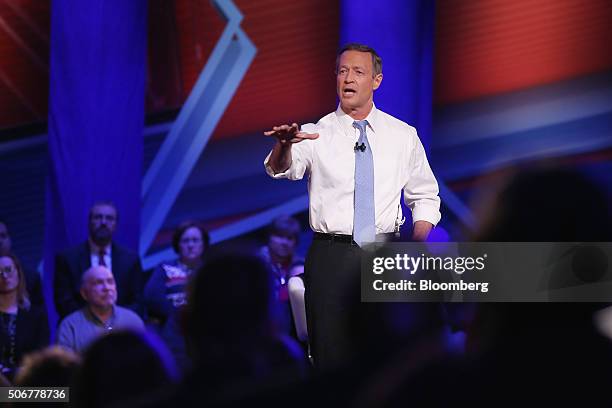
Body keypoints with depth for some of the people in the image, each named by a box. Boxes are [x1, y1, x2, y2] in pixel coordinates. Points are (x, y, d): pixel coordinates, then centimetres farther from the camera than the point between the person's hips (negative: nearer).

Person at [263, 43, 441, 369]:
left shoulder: (403, 136, 8)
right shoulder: (316, 134, 2)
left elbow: (424, 195, 15)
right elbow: (282, 169, -17)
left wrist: (419, 242, -3)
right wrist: (284, 146, -41)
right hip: (331, 255, -1)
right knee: (330, 355, -2)